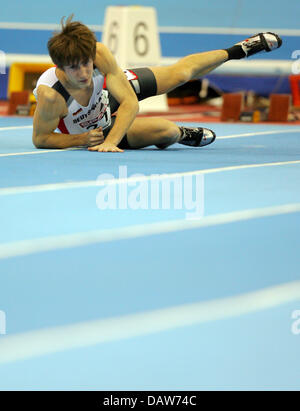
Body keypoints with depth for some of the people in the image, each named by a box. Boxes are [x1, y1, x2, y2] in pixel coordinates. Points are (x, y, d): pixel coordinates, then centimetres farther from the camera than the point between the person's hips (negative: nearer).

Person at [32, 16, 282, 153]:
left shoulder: (99, 53, -37)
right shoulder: (50, 95, -44)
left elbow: (131, 102, -31)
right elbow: (39, 138, -26)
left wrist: (110, 142, -42)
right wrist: (83, 139, -36)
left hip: (109, 93, 3)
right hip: (91, 130, -3)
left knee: (179, 73, 15)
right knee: (167, 131, -17)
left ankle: (237, 50, 42)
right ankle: (182, 134, 23)